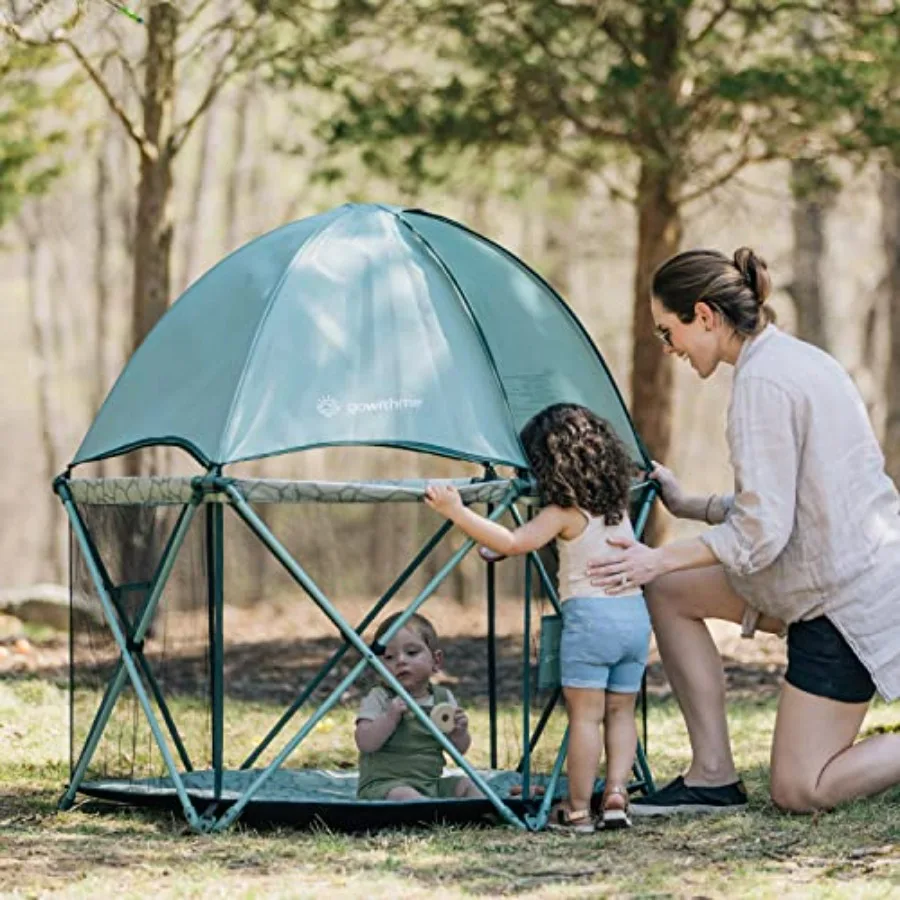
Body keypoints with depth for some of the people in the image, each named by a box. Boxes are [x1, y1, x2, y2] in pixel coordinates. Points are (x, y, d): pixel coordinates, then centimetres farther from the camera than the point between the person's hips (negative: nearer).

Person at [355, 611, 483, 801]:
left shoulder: (443, 698, 9)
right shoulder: (378, 699, -3)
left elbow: (459, 750, 12)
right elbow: (365, 743, -15)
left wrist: (460, 732, -10)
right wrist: (390, 717, -27)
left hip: (431, 782, 6)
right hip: (383, 784, -6)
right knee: (404, 795, -35)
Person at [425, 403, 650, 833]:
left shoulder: (564, 513, -9)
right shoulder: (618, 504, 14)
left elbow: (513, 543, -21)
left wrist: (457, 511, -23)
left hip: (589, 614, -7)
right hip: (636, 612, 7)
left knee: (585, 715, -2)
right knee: (620, 711, 14)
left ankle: (578, 810, 0)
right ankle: (616, 793, 4)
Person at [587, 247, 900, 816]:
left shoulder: (763, 380, -18)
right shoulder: (799, 359, 12)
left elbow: (761, 531, -21)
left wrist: (661, 559, -12)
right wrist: (687, 506, 24)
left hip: (847, 594, -10)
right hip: (836, 575, 10)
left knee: (800, 790, -4)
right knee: (670, 592, 12)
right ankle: (714, 777, 8)